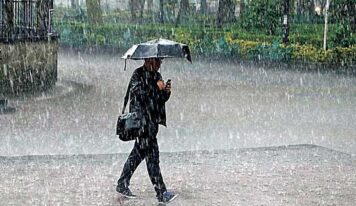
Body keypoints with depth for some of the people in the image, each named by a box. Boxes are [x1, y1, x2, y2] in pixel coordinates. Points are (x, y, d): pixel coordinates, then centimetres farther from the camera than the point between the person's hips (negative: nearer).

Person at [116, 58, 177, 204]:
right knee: (152, 155, -9)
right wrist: (156, 87, -19)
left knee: (139, 153, 14)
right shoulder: (138, 74, -9)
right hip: (141, 119, -9)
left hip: (153, 119, 9)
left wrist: (166, 91, -4)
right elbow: (139, 94, -19)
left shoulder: (157, 75, 15)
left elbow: (162, 99, 16)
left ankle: (122, 185, 25)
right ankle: (161, 193, -9)